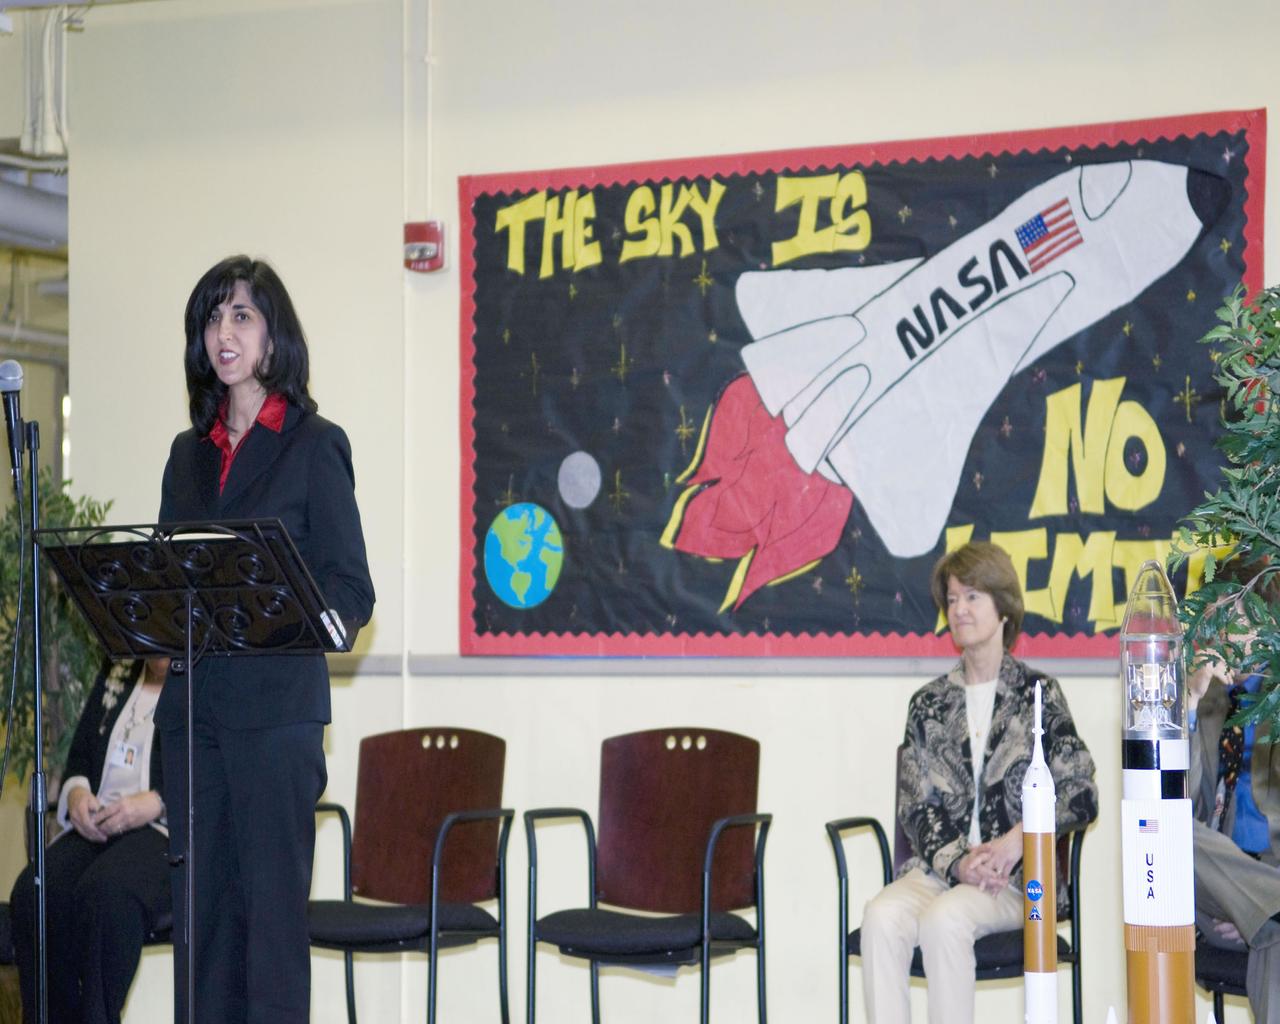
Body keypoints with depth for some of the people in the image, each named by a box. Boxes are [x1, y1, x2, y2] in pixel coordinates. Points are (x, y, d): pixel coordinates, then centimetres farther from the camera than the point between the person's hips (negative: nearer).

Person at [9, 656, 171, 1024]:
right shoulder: (116, 674, 23)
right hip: (98, 826, 5)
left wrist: (155, 802, -20)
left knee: (106, 893, -36)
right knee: (35, 892, -25)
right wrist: (76, 791, 0)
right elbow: (79, 757, 23)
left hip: (172, 828, -5)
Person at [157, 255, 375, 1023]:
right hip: (193, 701, 5)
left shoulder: (314, 445, 0)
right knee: (199, 901, 7)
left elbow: (351, 592, -4)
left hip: (277, 705, -5)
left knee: (273, 899, -5)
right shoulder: (190, 452, 17)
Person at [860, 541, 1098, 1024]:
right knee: (882, 914, -29)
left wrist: (1016, 841, -15)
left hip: (1017, 876, -3)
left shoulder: (1037, 693, 6)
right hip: (939, 866, 3)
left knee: (944, 917, -34)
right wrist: (958, 860, -12)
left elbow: (1081, 795, 0)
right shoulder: (929, 703, 15)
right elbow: (916, 807, 8)